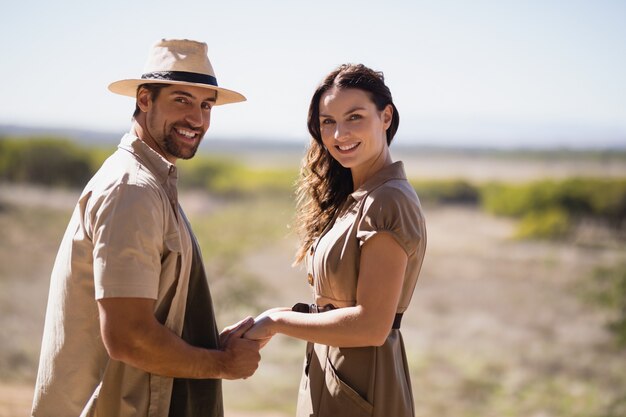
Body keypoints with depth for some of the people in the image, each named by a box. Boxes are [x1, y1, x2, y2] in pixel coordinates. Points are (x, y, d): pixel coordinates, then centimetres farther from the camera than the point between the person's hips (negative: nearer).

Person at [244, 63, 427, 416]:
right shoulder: (351, 198, 8)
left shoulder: (388, 202, -19)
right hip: (328, 376, 8)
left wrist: (277, 321, -16)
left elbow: (371, 325, -24)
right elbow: (340, 300, 10)